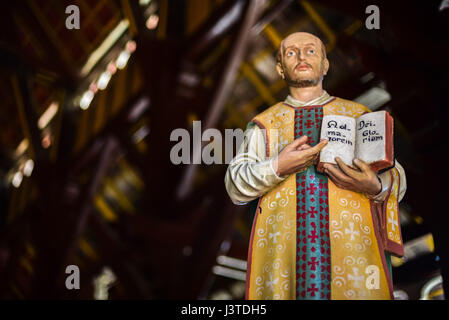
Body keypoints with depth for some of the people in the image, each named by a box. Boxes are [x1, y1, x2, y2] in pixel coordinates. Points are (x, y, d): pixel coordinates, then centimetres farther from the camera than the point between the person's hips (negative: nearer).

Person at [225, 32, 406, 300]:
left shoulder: (359, 116, 18)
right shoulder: (264, 124, 18)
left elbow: (396, 179, 11)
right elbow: (235, 187, 8)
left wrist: (375, 187, -11)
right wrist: (277, 167, -9)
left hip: (352, 246, 0)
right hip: (282, 247, 0)